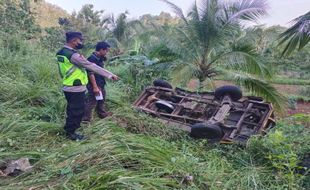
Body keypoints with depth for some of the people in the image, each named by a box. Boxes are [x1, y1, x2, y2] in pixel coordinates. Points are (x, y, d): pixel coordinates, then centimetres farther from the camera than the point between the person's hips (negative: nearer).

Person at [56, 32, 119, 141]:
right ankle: (71, 133, 16)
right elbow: (91, 66, -24)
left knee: (73, 111, 20)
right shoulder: (73, 55, -22)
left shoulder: (62, 52, 9)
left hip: (69, 88, 10)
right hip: (76, 90, -10)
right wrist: (109, 75, -23)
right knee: (77, 111, 4)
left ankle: (69, 130, 32)